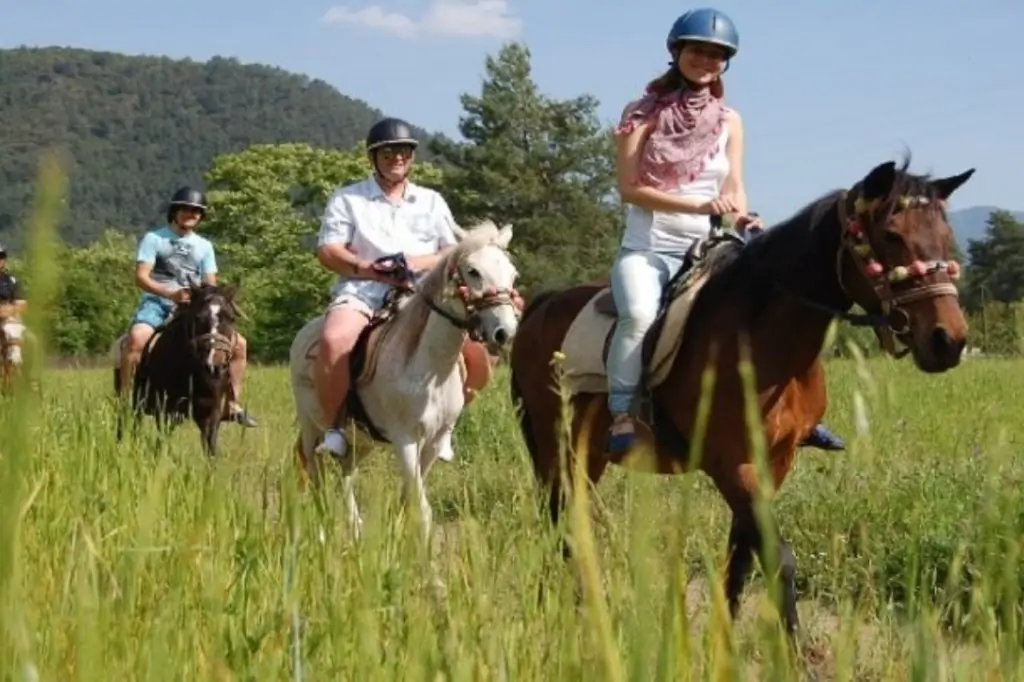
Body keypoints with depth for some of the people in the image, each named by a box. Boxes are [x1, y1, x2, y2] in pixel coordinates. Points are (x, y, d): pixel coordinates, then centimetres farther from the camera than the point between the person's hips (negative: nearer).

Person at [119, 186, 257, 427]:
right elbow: (141, 277, -7)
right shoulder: (154, 238, 3)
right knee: (137, 338, -37)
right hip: (157, 303, -4)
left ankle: (234, 405, 1)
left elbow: (211, 285, 13)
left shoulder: (204, 246, 18)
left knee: (239, 343, -8)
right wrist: (171, 294, -23)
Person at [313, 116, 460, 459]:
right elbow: (328, 252, 1)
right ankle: (334, 429, -19)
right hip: (361, 289, -2)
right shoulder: (347, 199, 12)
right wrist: (370, 270, -15)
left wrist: (422, 262, -9)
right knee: (334, 340, -35)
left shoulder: (432, 201, 20)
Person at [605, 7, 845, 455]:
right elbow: (629, 188, -9)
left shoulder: (729, 122, 10)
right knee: (639, 314, -34)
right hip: (645, 249, -4)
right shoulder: (642, 114, -1)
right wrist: (698, 206, -20)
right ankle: (621, 414, -22)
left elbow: (734, 188, 10)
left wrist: (742, 219, -14)